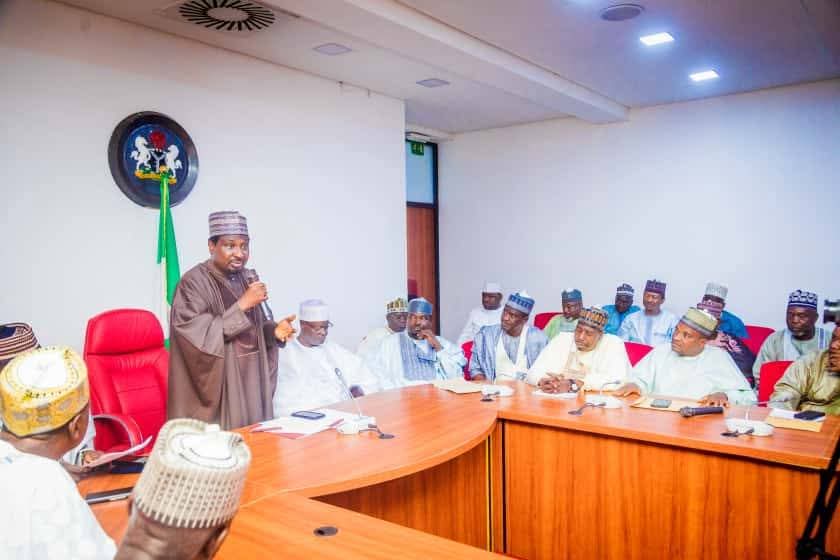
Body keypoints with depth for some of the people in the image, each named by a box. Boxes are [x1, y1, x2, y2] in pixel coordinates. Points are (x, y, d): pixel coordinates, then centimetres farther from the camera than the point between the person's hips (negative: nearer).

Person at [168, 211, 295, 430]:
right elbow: (200, 336, -20)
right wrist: (241, 305, -23)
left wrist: (274, 330, -5)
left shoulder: (248, 278, 8)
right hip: (218, 384, -6)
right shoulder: (194, 281, -12)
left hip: (251, 380, 6)